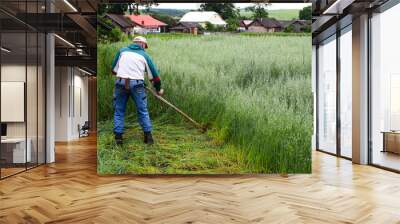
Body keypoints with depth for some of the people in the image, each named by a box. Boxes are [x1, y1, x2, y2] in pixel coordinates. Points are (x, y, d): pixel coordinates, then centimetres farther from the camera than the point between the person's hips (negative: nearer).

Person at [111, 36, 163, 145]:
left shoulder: (122, 50, 15)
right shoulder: (144, 55, 14)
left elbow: (114, 69, 14)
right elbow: (154, 75, 15)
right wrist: (158, 89, 27)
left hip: (120, 82, 1)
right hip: (136, 84, -1)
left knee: (119, 111, 11)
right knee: (143, 111, 11)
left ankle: (118, 137, 10)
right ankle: (148, 136, 13)